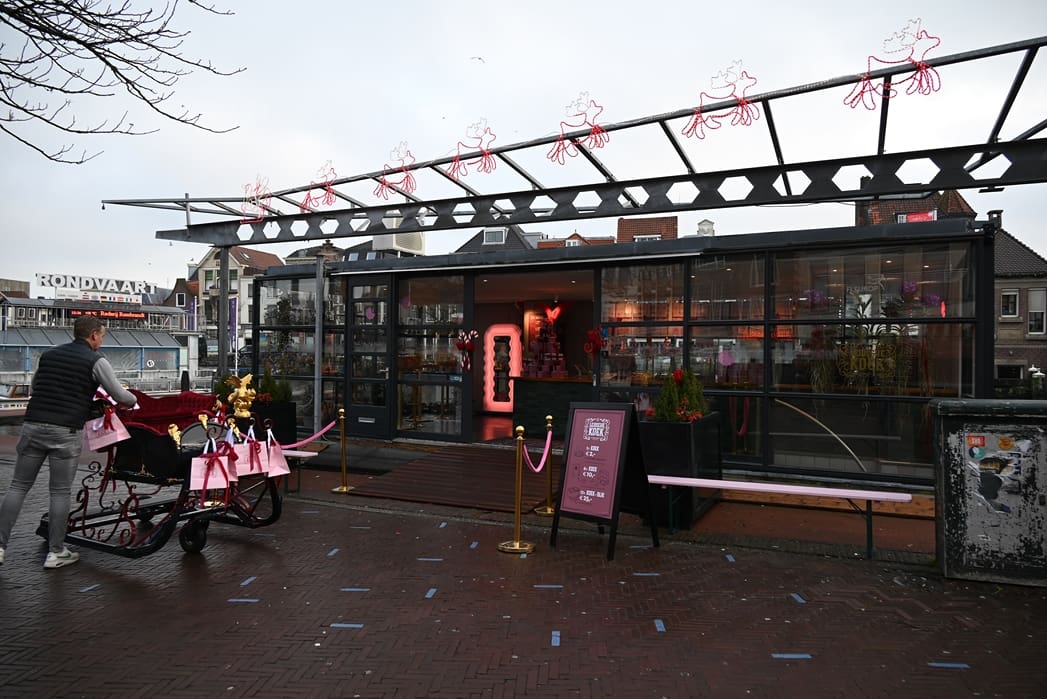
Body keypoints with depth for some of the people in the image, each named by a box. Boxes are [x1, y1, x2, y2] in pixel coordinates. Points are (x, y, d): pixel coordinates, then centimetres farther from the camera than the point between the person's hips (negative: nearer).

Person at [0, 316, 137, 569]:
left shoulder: (49, 354, 15)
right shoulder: (96, 361, -2)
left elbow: (35, 385, 27)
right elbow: (119, 395, -2)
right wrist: (134, 400, 18)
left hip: (33, 426, 5)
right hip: (66, 432, -4)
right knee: (60, 493, 3)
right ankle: (55, 553, 10)